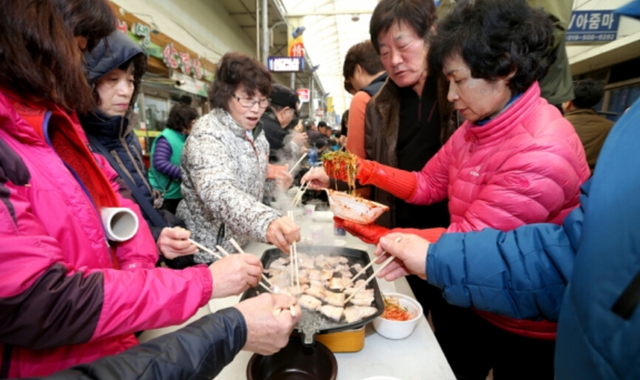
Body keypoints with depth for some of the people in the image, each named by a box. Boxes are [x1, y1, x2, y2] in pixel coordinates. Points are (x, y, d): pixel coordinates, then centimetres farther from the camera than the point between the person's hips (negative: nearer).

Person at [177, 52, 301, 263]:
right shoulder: (207, 135, -24)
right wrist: (267, 223, -60)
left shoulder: (254, 130, 2)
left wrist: (274, 181, -4)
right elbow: (219, 193, -42)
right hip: (211, 255, -7)